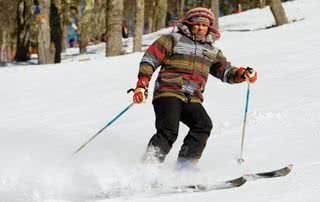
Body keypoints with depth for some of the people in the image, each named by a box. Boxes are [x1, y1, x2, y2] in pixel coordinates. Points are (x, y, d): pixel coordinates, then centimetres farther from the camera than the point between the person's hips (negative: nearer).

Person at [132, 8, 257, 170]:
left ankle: (186, 165, -22)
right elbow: (150, 60, 4)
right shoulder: (173, 40, 9)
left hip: (192, 100, 5)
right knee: (169, 131, -24)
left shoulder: (211, 51, 24)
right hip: (169, 93, -5)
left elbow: (225, 71, 15)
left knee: (203, 125, -23)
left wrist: (243, 74, -7)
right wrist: (142, 86, -8)